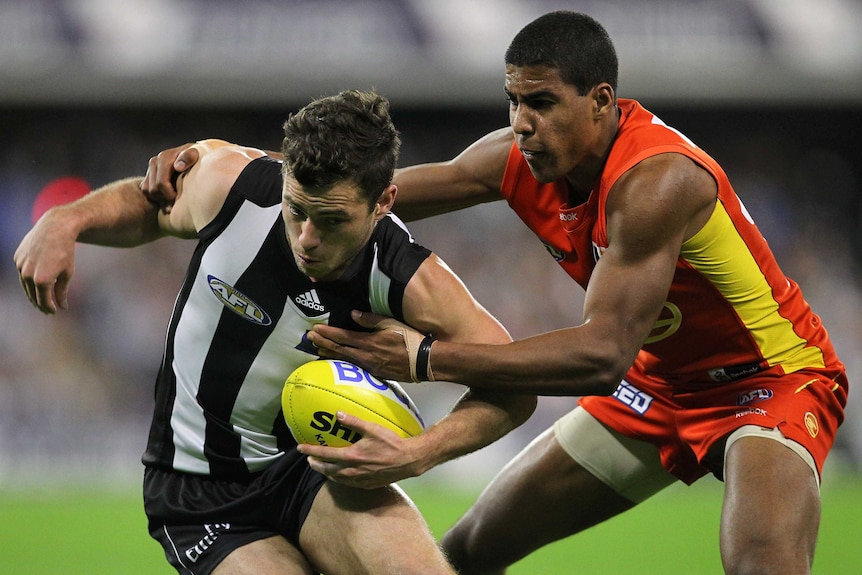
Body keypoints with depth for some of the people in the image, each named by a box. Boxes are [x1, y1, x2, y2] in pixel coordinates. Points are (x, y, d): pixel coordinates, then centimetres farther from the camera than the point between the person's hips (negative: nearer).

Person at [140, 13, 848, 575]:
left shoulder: (655, 184, -34)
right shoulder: (518, 159, -11)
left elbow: (604, 352, -38)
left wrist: (426, 359, -39)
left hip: (775, 380, -8)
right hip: (661, 382, 8)